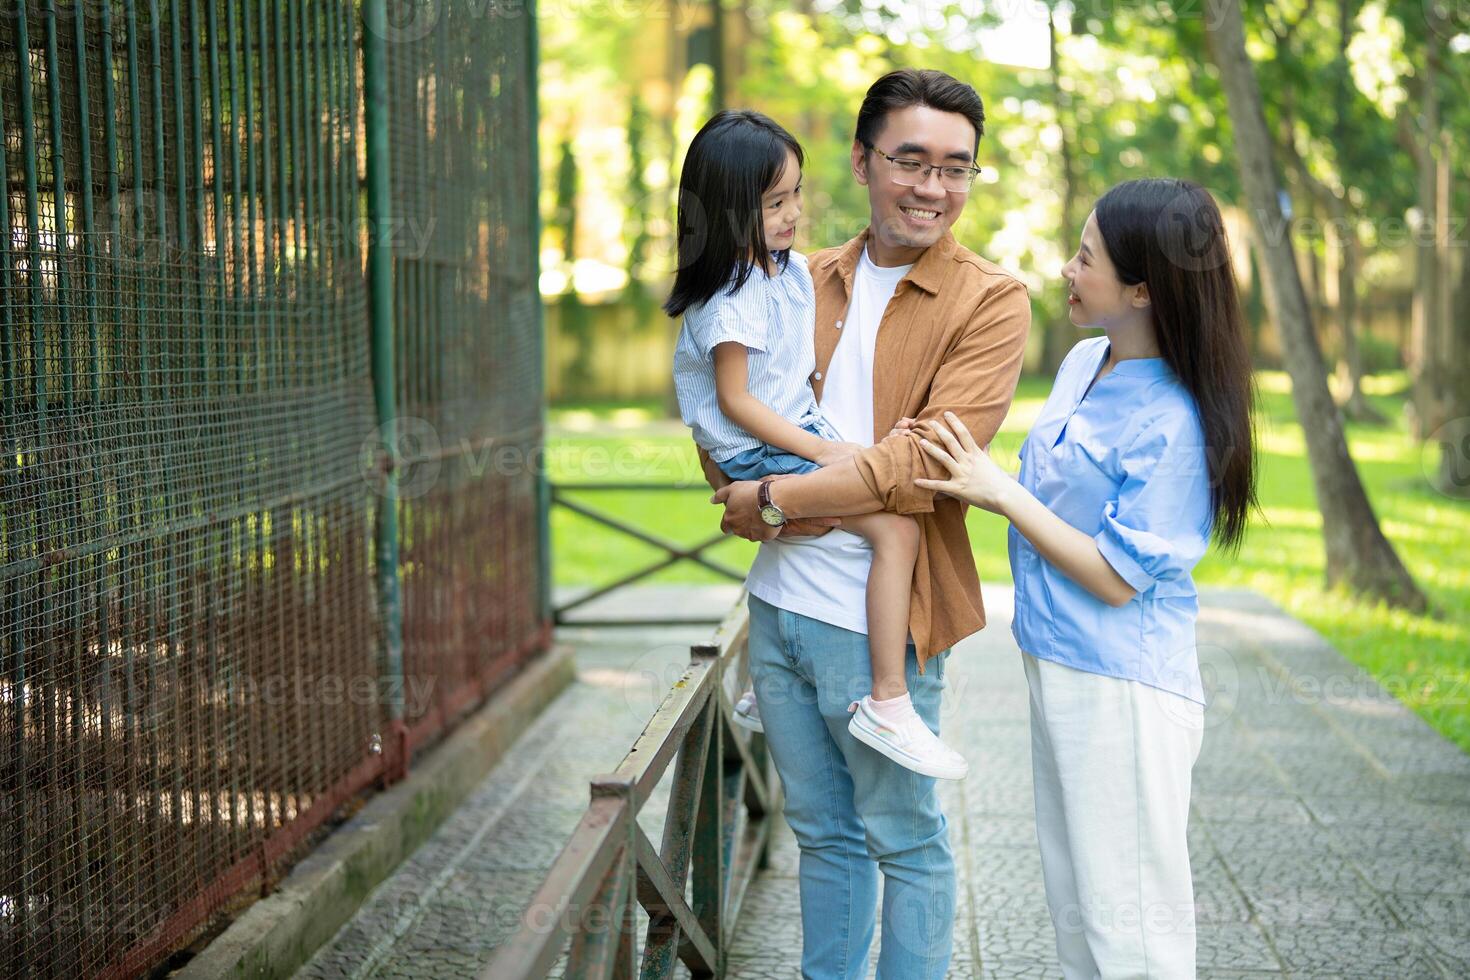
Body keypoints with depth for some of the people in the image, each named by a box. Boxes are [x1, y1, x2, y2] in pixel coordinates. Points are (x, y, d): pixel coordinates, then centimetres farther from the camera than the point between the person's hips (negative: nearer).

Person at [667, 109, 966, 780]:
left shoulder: (794, 270, 8)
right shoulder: (731, 298, -19)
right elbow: (735, 402, -19)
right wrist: (823, 449, -21)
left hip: (800, 434, 10)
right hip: (760, 455, -10)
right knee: (894, 527, -22)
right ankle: (887, 702, -17)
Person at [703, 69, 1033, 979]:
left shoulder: (991, 300, -8)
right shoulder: (804, 281, 9)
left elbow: (928, 461, -19)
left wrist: (778, 500, -17)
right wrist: (744, 501, -8)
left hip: (877, 620, -5)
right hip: (778, 600, 5)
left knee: (906, 838, 8)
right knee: (823, 833, 19)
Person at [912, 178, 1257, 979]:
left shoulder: (1175, 422, -22)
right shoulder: (1083, 362, 4)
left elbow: (1116, 577, -21)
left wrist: (999, 492, -18)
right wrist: (980, 476, 1)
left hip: (1123, 691, -9)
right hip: (1058, 667, 9)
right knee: (1073, 912, 20)